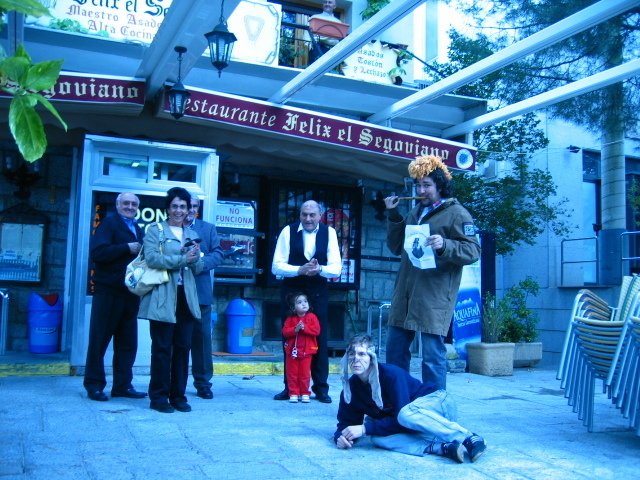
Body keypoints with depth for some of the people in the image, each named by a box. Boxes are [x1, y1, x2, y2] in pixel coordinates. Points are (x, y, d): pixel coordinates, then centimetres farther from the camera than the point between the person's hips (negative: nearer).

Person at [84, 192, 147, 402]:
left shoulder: (138, 230, 17)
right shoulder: (109, 223, -3)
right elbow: (97, 252, -16)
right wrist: (127, 248, -17)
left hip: (131, 293, 7)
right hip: (108, 292, -7)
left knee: (128, 342, 9)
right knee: (99, 339, 1)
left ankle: (122, 385, 17)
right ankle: (94, 385, 10)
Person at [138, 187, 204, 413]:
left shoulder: (192, 234, 18)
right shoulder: (155, 230, 5)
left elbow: (198, 268, 14)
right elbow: (151, 258, -11)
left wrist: (195, 257, -8)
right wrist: (182, 259, -15)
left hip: (186, 298, 4)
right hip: (162, 297, -4)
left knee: (183, 348, 5)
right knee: (162, 348, -1)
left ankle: (178, 395, 14)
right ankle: (159, 396, 7)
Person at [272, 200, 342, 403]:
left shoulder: (329, 233, -1)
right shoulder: (288, 231, -3)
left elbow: (336, 268, -6)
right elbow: (276, 266, -9)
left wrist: (319, 269, -27)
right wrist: (300, 269, -25)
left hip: (318, 293, 0)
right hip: (291, 291, 0)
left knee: (319, 340, 2)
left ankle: (321, 388, 12)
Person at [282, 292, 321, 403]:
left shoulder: (312, 317, -1)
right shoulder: (290, 319, 3)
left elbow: (316, 330, -11)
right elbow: (285, 331, -5)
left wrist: (304, 328, -20)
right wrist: (295, 329, -20)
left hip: (306, 351, -1)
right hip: (292, 351, 1)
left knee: (305, 373, 4)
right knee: (292, 373, 5)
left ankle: (305, 393, 13)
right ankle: (293, 393, 12)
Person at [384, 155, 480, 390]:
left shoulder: (456, 214, -3)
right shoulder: (415, 212, 19)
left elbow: (473, 251, -11)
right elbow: (396, 247, 20)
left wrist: (445, 245, -28)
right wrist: (393, 216, 9)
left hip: (434, 298, -7)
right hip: (404, 295, 8)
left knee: (432, 355, -5)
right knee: (395, 351, 12)